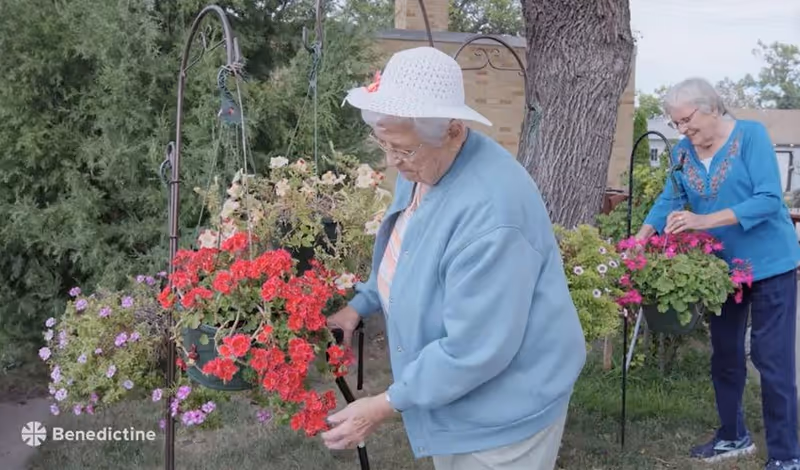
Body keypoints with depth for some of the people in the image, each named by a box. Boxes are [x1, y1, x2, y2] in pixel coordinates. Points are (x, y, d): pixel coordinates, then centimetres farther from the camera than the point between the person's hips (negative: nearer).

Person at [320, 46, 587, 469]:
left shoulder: (490, 211, -34)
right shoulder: (422, 167, -4)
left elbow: (475, 350, -31)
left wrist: (387, 405, -23)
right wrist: (361, 304, 5)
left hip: (503, 411, -8)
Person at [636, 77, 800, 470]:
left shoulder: (750, 135, -15)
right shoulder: (682, 152, 2)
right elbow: (669, 199, -4)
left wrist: (704, 221, -31)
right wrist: (642, 237, -23)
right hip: (722, 266, 6)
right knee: (724, 355, 16)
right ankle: (734, 437, 33)